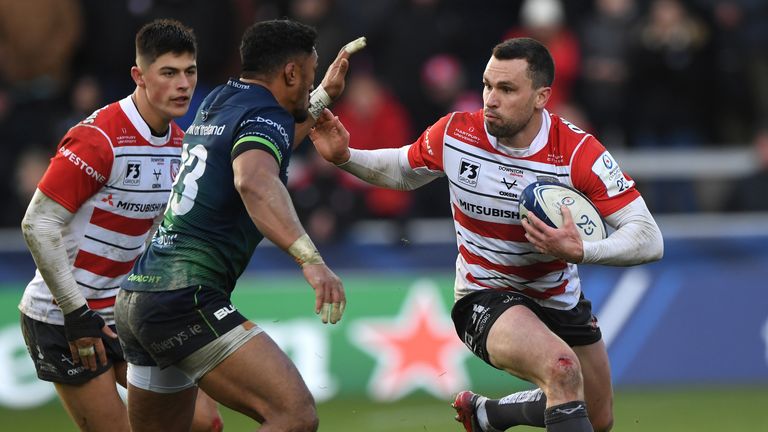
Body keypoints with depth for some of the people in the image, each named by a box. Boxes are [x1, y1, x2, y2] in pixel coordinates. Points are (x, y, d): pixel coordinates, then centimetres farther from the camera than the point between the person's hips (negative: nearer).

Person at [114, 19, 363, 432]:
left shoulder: (215, 104, 19)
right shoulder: (265, 115, -8)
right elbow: (255, 182, -31)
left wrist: (325, 95, 51)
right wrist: (310, 259, -42)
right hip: (185, 299, -10)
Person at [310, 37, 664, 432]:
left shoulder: (579, 153, -22)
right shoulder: (455, 133, -17)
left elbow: (649, 239, -25)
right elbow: (402, 171, 6)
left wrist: (580, 251, -42)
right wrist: (344, 157, -12)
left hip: (560, 301, 3)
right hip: (484, 299, -3)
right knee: (561, 369, -34)